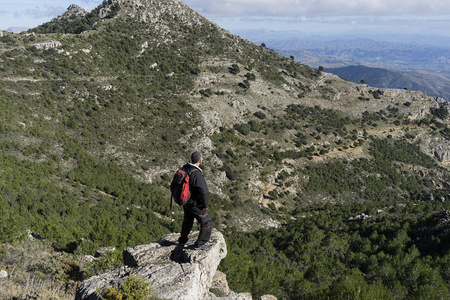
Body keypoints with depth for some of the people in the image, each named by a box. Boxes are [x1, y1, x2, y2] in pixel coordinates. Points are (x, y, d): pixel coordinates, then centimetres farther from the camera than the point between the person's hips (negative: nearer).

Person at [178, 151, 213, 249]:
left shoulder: (184, 168, -5)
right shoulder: (196, 175, -31)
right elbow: (204, 193, -31)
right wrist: (205, 205, -14)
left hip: (185, 201, 8)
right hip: (195, 204, -8)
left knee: (188, 220, 30)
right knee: (207, 222, 10)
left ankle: (182, 241, 46)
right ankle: (199, 244, 19)